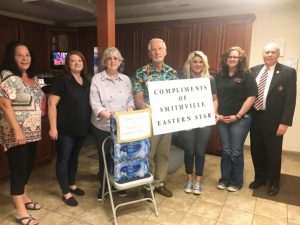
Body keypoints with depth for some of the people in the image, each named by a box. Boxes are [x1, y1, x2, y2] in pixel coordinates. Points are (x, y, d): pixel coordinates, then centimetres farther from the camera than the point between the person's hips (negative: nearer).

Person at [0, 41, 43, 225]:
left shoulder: (33, 78, 11)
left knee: (28, 165, 18)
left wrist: (42, 113, 14)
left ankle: (25, 198, 36)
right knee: (18, 168, -1)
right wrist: (17, 130, -22)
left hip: (33, 131, 8)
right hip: (17, 132, -8)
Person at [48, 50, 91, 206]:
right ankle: (66, 193, 15)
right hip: (66, 128, -6)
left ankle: (72, 184, 36)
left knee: (74, 156, 19)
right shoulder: (62, 81, -11)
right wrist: (53, 127, -19)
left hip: (82, 127, 7)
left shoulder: (86, 82, 9)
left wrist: (88, 123, 13)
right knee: (63, 158, 4)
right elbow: (52, 104, -14)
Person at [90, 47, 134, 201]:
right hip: (102, 127, -2)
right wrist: (106, 114, -29)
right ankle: (103, 186, 31)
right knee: (104, 157, 10)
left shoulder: (126, 79, 8)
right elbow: (94, 103, -13)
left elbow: (130, 99, 10)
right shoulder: (97, 79, -5)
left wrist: (130, 109, -11)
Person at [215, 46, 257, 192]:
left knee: (236, 151, 3)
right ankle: (225, 179, 25)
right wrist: (216, 114, 0)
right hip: (222, 119, 3)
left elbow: (251, 97, -9)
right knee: (225, 151, 11)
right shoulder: (219, 76, 9)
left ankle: (236, 181, 21)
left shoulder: (246, 75, -3)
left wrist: (237, 116, -12)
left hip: (240, 119, -3)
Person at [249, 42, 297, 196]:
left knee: (273, 152, 10)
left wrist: (285, 122, -14)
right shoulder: (253, 71, 6)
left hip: (273, 120, -3)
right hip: (255, 117, 4)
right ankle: (260, 177, 35)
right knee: (256, 150, 14)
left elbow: (290, 100, -9)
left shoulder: (288, 72, -5)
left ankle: (274, 183, 31)